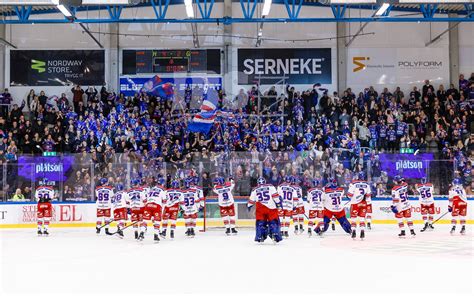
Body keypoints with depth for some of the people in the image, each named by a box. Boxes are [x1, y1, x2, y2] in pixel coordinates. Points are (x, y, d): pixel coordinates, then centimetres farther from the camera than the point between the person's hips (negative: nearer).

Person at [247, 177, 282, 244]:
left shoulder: (255, 190, 13)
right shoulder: (271, 187, 7)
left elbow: (251, 200, 19)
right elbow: (275, 196, -3)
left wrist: (249, 206, 35)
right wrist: (278, 203, 0)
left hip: (260, 209, 1)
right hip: (271, 208, -1)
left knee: (260, 222, 12)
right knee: (273, 222, 6)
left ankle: (260, 236, 8)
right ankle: (275, 235, -7)